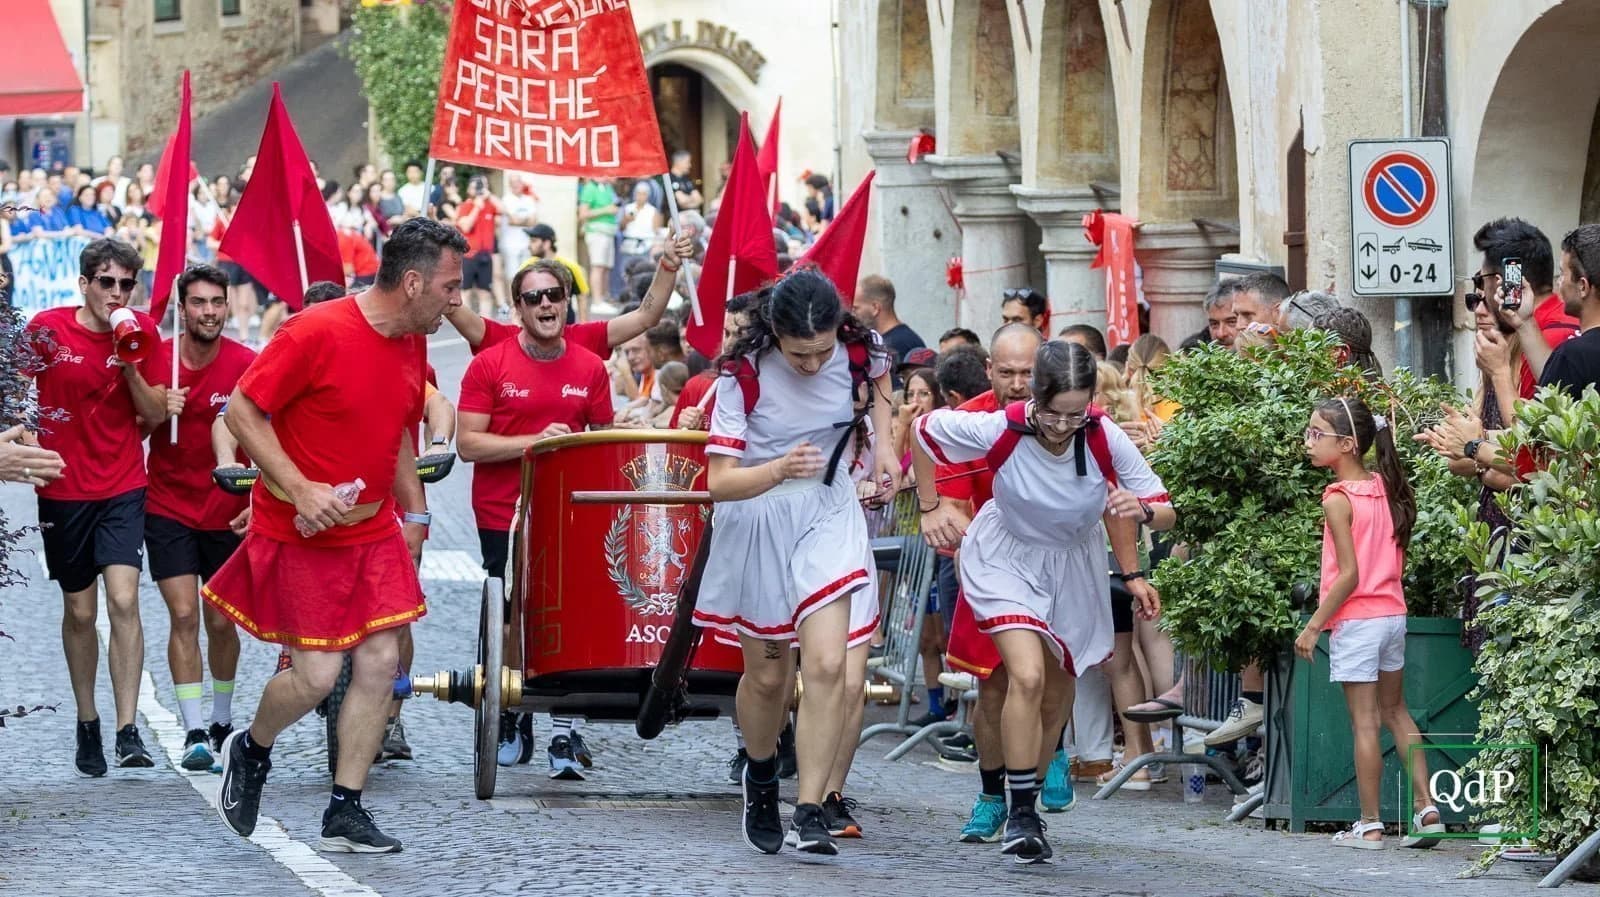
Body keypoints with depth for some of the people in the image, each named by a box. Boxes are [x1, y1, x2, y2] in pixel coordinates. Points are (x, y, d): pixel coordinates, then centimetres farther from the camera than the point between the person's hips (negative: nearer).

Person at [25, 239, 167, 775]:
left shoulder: (142, 332, -1)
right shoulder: (47, 329, -6)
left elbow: (155, 414, 2)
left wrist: (129, 364, -13)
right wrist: (26, 443, -4)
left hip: (123, 489, 0)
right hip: (63, 490, 0)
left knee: (123, 601, -15)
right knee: (79, 611, 8)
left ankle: (128, 732, -16)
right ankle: (87, 724, 25)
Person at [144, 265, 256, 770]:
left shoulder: (247, 365, -9)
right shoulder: (156, 360, -6)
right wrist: (158, 411, -16)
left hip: (227, 514, 0)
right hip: (169, 510, 0)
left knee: (221, 623, 7)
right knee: (184, 617, -9)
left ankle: (222, 723, 25)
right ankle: (193, 732, -10)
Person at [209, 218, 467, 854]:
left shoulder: (412, 345, 5)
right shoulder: (316, 334, -19)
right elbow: (243, 412, -17)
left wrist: (413, 511, 14)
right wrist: (301, 489, -24)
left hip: (374, 530, 7)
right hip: (303, 533, -7)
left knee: (380, 662, -1)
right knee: (317, 675, -7)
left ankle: (344, 814, 7)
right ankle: (249, 752, 24)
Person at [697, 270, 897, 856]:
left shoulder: (859, 350, -13)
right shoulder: (744, 373, -22)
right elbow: (719, 482, -27)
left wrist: (882, 443, 2)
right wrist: (780, 470, -44)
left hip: (827, 515, 1)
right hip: (755, 521, -1)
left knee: (828, 665, -16)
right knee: (767, 675, 11)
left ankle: (810, 814, -14)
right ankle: (760, 778, 41)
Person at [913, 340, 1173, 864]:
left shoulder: (1105, 440, -24)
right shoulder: (1000, 429, -27)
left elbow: (1166, 513, -18)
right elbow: (925, 430, -8)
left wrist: (1142, 509, -41)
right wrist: (929, 508, -3)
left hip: (1074, 570, 3)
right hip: (1006, 561, -3)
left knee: (1052, 701, 11)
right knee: (1027, 677, -22)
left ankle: (1027, 805, 29)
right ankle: (1021, 813, -14)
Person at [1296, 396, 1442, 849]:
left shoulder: (1339, 498, -16)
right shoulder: (1386, 489, 5)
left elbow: (1349, 575, -19)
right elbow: (1396, 561, 10)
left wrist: (1313, 626, -14)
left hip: (1356, 621, -7)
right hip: (1393, 612, 7)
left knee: (1364, 722, -2)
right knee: (1395, 711, 19)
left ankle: (1370, 825, 2)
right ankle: (1426, 807, 15)